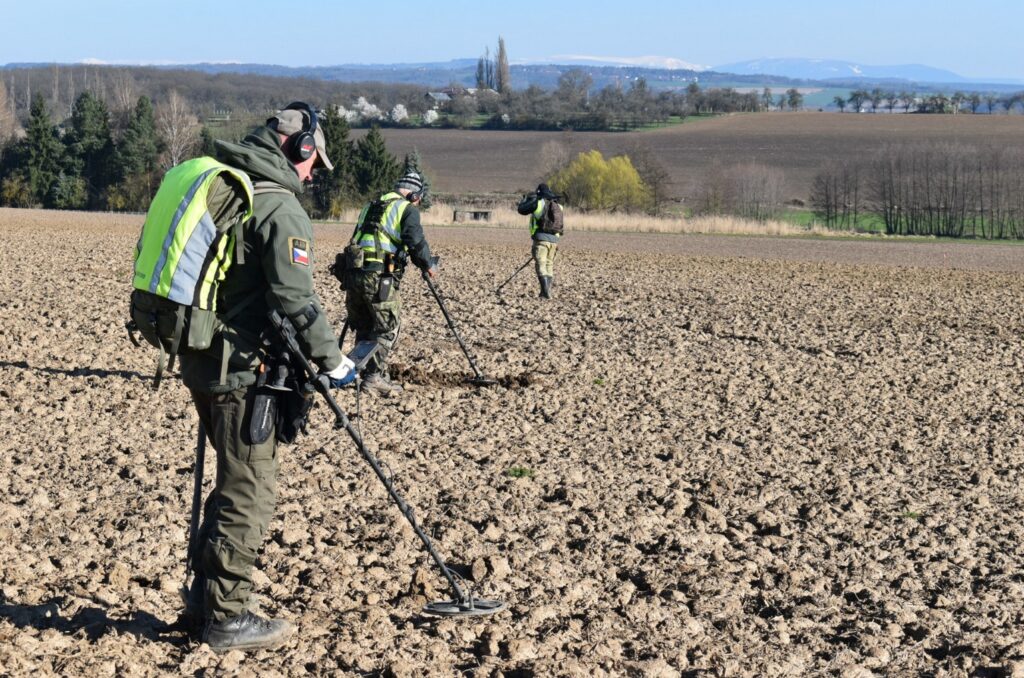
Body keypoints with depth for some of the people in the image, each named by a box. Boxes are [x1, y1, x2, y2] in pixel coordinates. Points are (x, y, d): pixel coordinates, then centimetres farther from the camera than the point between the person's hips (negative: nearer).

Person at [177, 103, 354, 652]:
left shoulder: (218, 187, 12)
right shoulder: (280, 207, -15)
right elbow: (295, 299, -20)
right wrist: (332, 360, -10)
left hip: (199, 357, 9)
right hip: (241, 367, -9)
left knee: (236, 480, 20)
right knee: (249, 491, 0)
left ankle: (204, 596, 27)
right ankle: (226, 617, 6)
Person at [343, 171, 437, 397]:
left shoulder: (371, 206, 24)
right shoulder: (408, 209, 1)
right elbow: (416, 243, -5)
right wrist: (429, 266, 12)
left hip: (353, 272, 7)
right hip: (379, 277, -7)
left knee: (363, 328, 16)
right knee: (388, 328, 1)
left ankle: (367, 373, 18)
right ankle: (375, 378, -5)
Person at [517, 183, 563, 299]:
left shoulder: (538, 203, -4)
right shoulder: (557, 206, 16)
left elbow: (521, 209, 4)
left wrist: (526, 199, 22)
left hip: (541, 238, -6)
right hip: (554, 240, 6)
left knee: (541, 265, -8)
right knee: (549, 265, 14)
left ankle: (546, 292, -20)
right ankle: (547, 292, 15)